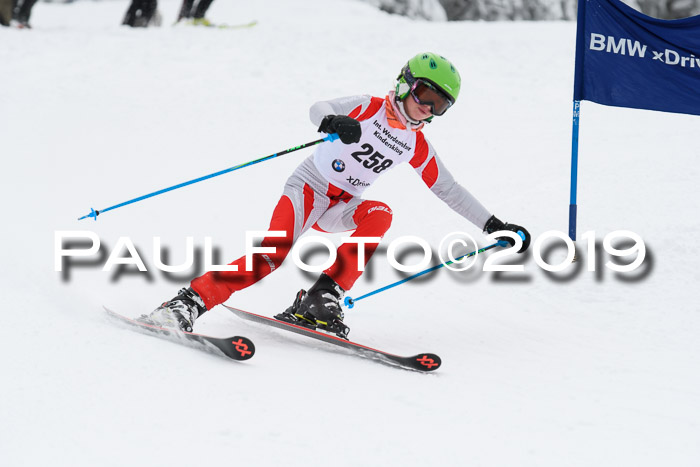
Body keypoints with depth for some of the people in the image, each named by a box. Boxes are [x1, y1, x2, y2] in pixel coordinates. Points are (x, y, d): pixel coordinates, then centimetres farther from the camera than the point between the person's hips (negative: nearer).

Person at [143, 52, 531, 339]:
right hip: (309, 187, -5)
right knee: (273, 255, -27)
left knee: (379, 215, -28)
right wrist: (334, 120, -44)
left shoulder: (417, 147, 8)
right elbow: (319, 108, -20)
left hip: (341, 210, 5)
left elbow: (450, 191, 14)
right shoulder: (370, 109, -7)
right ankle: (189, 303, -28)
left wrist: (493, 226, 10)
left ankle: (320, 300, -29)